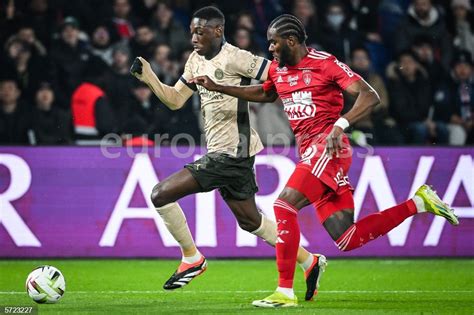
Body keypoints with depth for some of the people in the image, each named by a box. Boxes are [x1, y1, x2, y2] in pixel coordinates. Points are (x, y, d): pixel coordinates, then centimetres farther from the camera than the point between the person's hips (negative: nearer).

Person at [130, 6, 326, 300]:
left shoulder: (234, 58, -14)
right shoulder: (196, 60, 12)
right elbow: (175, 99, 15)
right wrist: (149, 78, 2)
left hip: (230, 154, -9)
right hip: (222, 153, 9)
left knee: (161, 195, -12)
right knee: (250, 220, 19)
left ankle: (192, 259, 3)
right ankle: (310, 262, 28)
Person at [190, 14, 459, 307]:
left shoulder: (325, 63, -7)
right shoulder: (278, 70, 15)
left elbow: (370, 96, -12)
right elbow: (264, 94, 37)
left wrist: (340, 125, -26)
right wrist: (217, 87, 31)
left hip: (328, 146, -8)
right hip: (310, 152, 8)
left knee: (284, 204, -20)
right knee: (347, 239, 1)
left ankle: (285, 291, -16)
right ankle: (418, 203, 14)